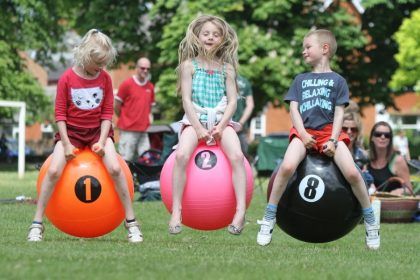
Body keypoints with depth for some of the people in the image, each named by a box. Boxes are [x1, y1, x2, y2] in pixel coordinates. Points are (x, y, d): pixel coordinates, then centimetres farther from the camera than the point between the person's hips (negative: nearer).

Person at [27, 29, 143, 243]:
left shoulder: (104, 78, -2)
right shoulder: (67, 78, -9)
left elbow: (107, 113, 1)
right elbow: (60, 113, -5)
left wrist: (102, 141, -11)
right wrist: (66, 143, -12)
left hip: (98, 130, 1)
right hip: (71, 130, -1)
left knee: (115, 168, -21)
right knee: (53, 170, -20)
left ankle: (131, 222, -10)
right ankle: (37, 223, -9)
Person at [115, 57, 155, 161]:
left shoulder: (150, 87, 10)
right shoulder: (127, 84, -6)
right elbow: (117, 106, -2)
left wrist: (149, 116, 8)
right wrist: (126, 120, 5)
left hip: (143, 130, 6)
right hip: (128, 130, -6)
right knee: (126, 159, -5)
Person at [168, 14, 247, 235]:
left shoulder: (226, 68, 11)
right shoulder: (189, 65, 6)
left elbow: (232, 101, 4)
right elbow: (186, 99, -1)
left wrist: (220, 126, -11)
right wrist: (198, 128, -12)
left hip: (221, 119, 1)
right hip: (195, 119, -1)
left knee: (237, 156, -27)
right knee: (181, 155, -29)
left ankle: (240, 211, -28)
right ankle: (176, 211, -25)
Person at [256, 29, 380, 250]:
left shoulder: (337, 80, 14)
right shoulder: (300, 80, 20)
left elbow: (339, 112, 6)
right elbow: (293, 108, 10)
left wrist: (333, 140, -10)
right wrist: (303, 134, -7)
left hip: (329, 132, -1)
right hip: (304, 132, 1)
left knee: (352, 172, -23)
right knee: (287, 166, -29)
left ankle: (370, 223, -5)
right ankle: (268, 220, -19)